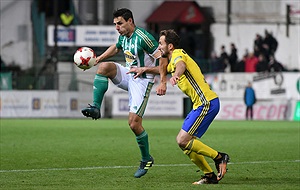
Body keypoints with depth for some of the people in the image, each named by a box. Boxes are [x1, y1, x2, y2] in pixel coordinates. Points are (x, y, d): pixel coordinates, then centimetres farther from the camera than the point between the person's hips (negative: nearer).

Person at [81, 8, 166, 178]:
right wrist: (98, 58, 18)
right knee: (104, 67, -18)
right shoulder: (123, 37, 3)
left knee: (134, 124, -11)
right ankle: (95, 108, -18)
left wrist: (144, 69, -31)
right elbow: (116, 48, 29)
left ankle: (147, 159, 9)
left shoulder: (143, 38, -23)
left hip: (142, 81, -8)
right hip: (128, 75, 8)